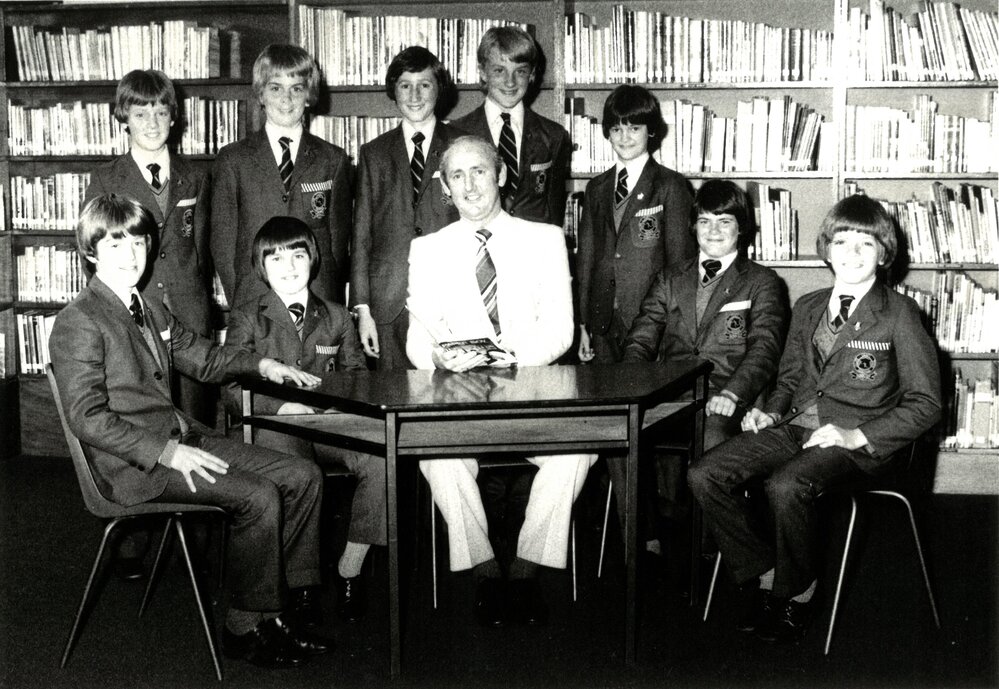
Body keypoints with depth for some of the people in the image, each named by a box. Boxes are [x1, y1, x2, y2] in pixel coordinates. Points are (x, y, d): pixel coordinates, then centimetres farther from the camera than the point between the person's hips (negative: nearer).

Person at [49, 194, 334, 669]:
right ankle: (246, 627, -8)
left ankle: (277, 606, 2)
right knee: (259, 497, -24)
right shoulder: (78, 323, -11)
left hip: (180, 438, 9)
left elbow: (201, 357, 30)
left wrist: (261, 365, 14)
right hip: (132, 462, -9)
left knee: (303, 477, -3)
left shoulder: (152, 310, 16)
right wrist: (165, 452, -23)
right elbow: (86, 417, -18)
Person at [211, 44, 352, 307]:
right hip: (252, 304, 0)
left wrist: (330, 300, 0)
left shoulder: (334, 160, 10)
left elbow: (340, 237, 9)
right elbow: (222, 240, 6)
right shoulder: (233, 160, 8)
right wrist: (239, 300, -2)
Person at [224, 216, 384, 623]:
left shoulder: (336, 318, 19)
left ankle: (349, 571, -15)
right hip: (272, 424, -3)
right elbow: (233, 390, 2)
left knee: (381, 461, -29)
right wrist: (280, 406, -16)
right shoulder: (246, 320, 10)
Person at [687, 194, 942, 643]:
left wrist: (858, 436, -15)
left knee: (786, 486, -35)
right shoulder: (807, 308, 16)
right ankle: (764, 574, 1)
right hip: (794, 428, 6)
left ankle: (797, 593, -9)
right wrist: (770, 412, 3)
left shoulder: (898, 314, -1)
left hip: (858, 441, -6)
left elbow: (925, 404, -4)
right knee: (704, 476, -15)